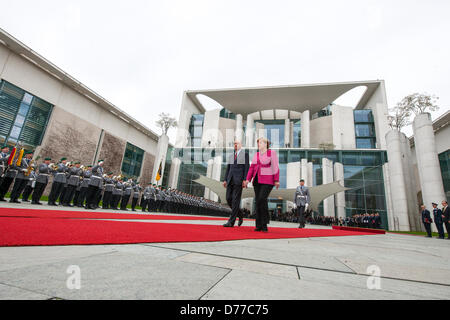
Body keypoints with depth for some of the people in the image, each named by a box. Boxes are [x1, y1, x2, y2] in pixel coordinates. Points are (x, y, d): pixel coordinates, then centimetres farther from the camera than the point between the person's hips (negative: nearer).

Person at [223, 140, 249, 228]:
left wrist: (245, 180, -14)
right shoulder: (231, 156, 21)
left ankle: (231, 221, -5)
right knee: (229, 199, 1)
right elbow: (228, 168, 18)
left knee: (236, 200, -8)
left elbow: (247, 167, -4)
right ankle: (240, 215, 21)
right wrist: (225, 180, 8)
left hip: (239, 179, -6)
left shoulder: (245, 154, 4)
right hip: (230, 180, 6)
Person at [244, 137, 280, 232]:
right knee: (258, 201, 1)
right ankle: (259, 226, 6)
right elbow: (252, 168, 10)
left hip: (268, 181, -6)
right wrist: (247, 180, 2)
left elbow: (275, 167, -8)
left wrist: (276, 180, -14)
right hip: (257, 180, 6)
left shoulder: (272, 153, -4)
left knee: (262, 199, -20)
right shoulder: (256, 155, 13)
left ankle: (264, 224, -7)